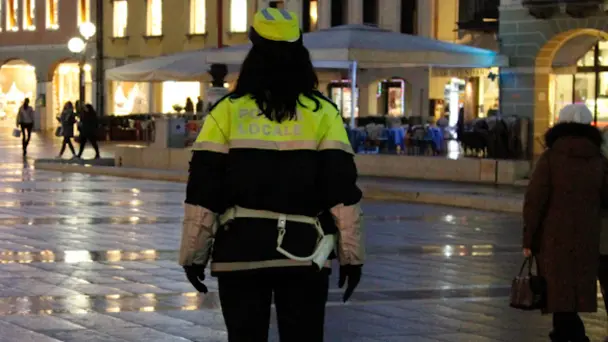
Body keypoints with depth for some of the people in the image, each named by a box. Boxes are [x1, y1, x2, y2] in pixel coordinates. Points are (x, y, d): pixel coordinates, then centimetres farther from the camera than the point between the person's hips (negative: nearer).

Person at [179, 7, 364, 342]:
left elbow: (203, 192, -2)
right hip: (304, 253, 0)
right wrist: (351, 255, 2)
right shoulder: (323, 113, -1)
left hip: (240, 251, 0)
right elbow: (341, 191, -4)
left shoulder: (227, 111, -1)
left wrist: (193, 254, 5)